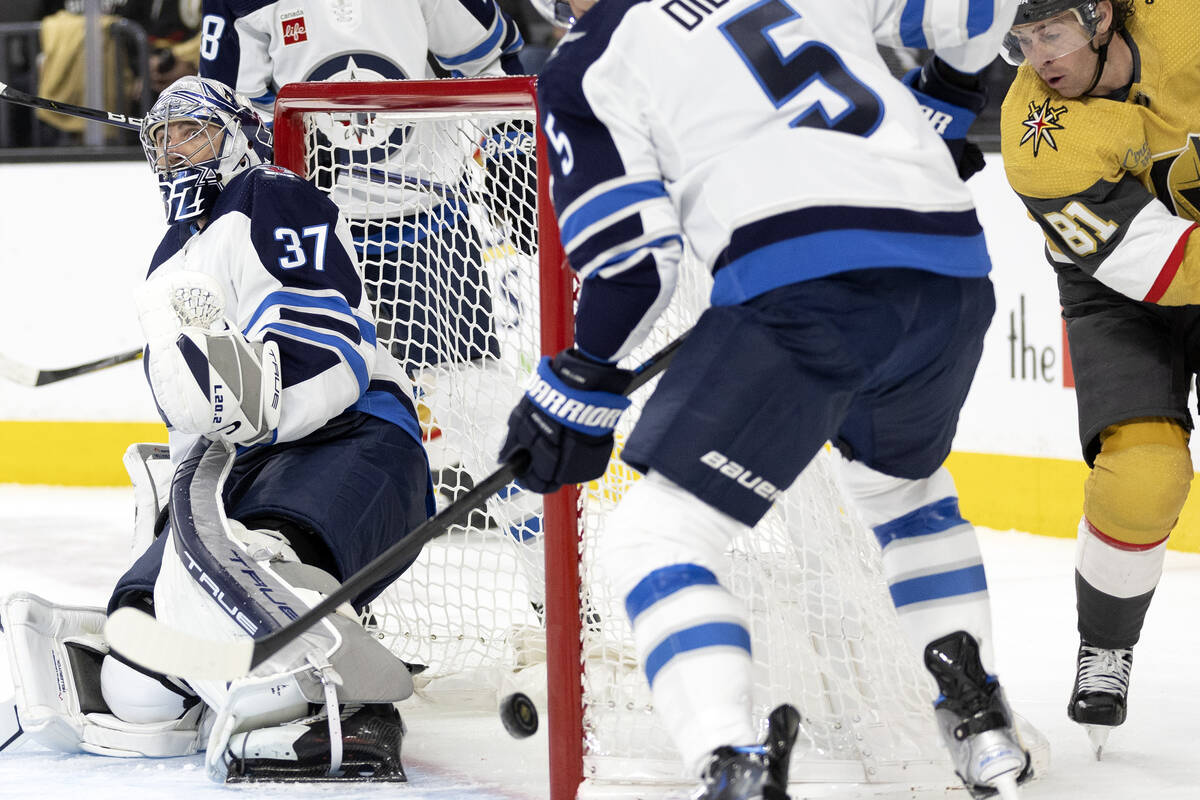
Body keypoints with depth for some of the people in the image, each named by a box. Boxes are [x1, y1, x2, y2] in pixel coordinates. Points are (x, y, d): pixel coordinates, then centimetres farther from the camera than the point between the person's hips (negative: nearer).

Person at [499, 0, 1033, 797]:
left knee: (655, 538, 2)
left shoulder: (586, 66, 11)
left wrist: (579, 389, 15)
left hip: (799, 285, -6)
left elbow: (631, 258, 4)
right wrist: (945, 95, 44)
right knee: (905, 484, 35)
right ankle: (983, 724, 29)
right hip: (953, 272, 6)